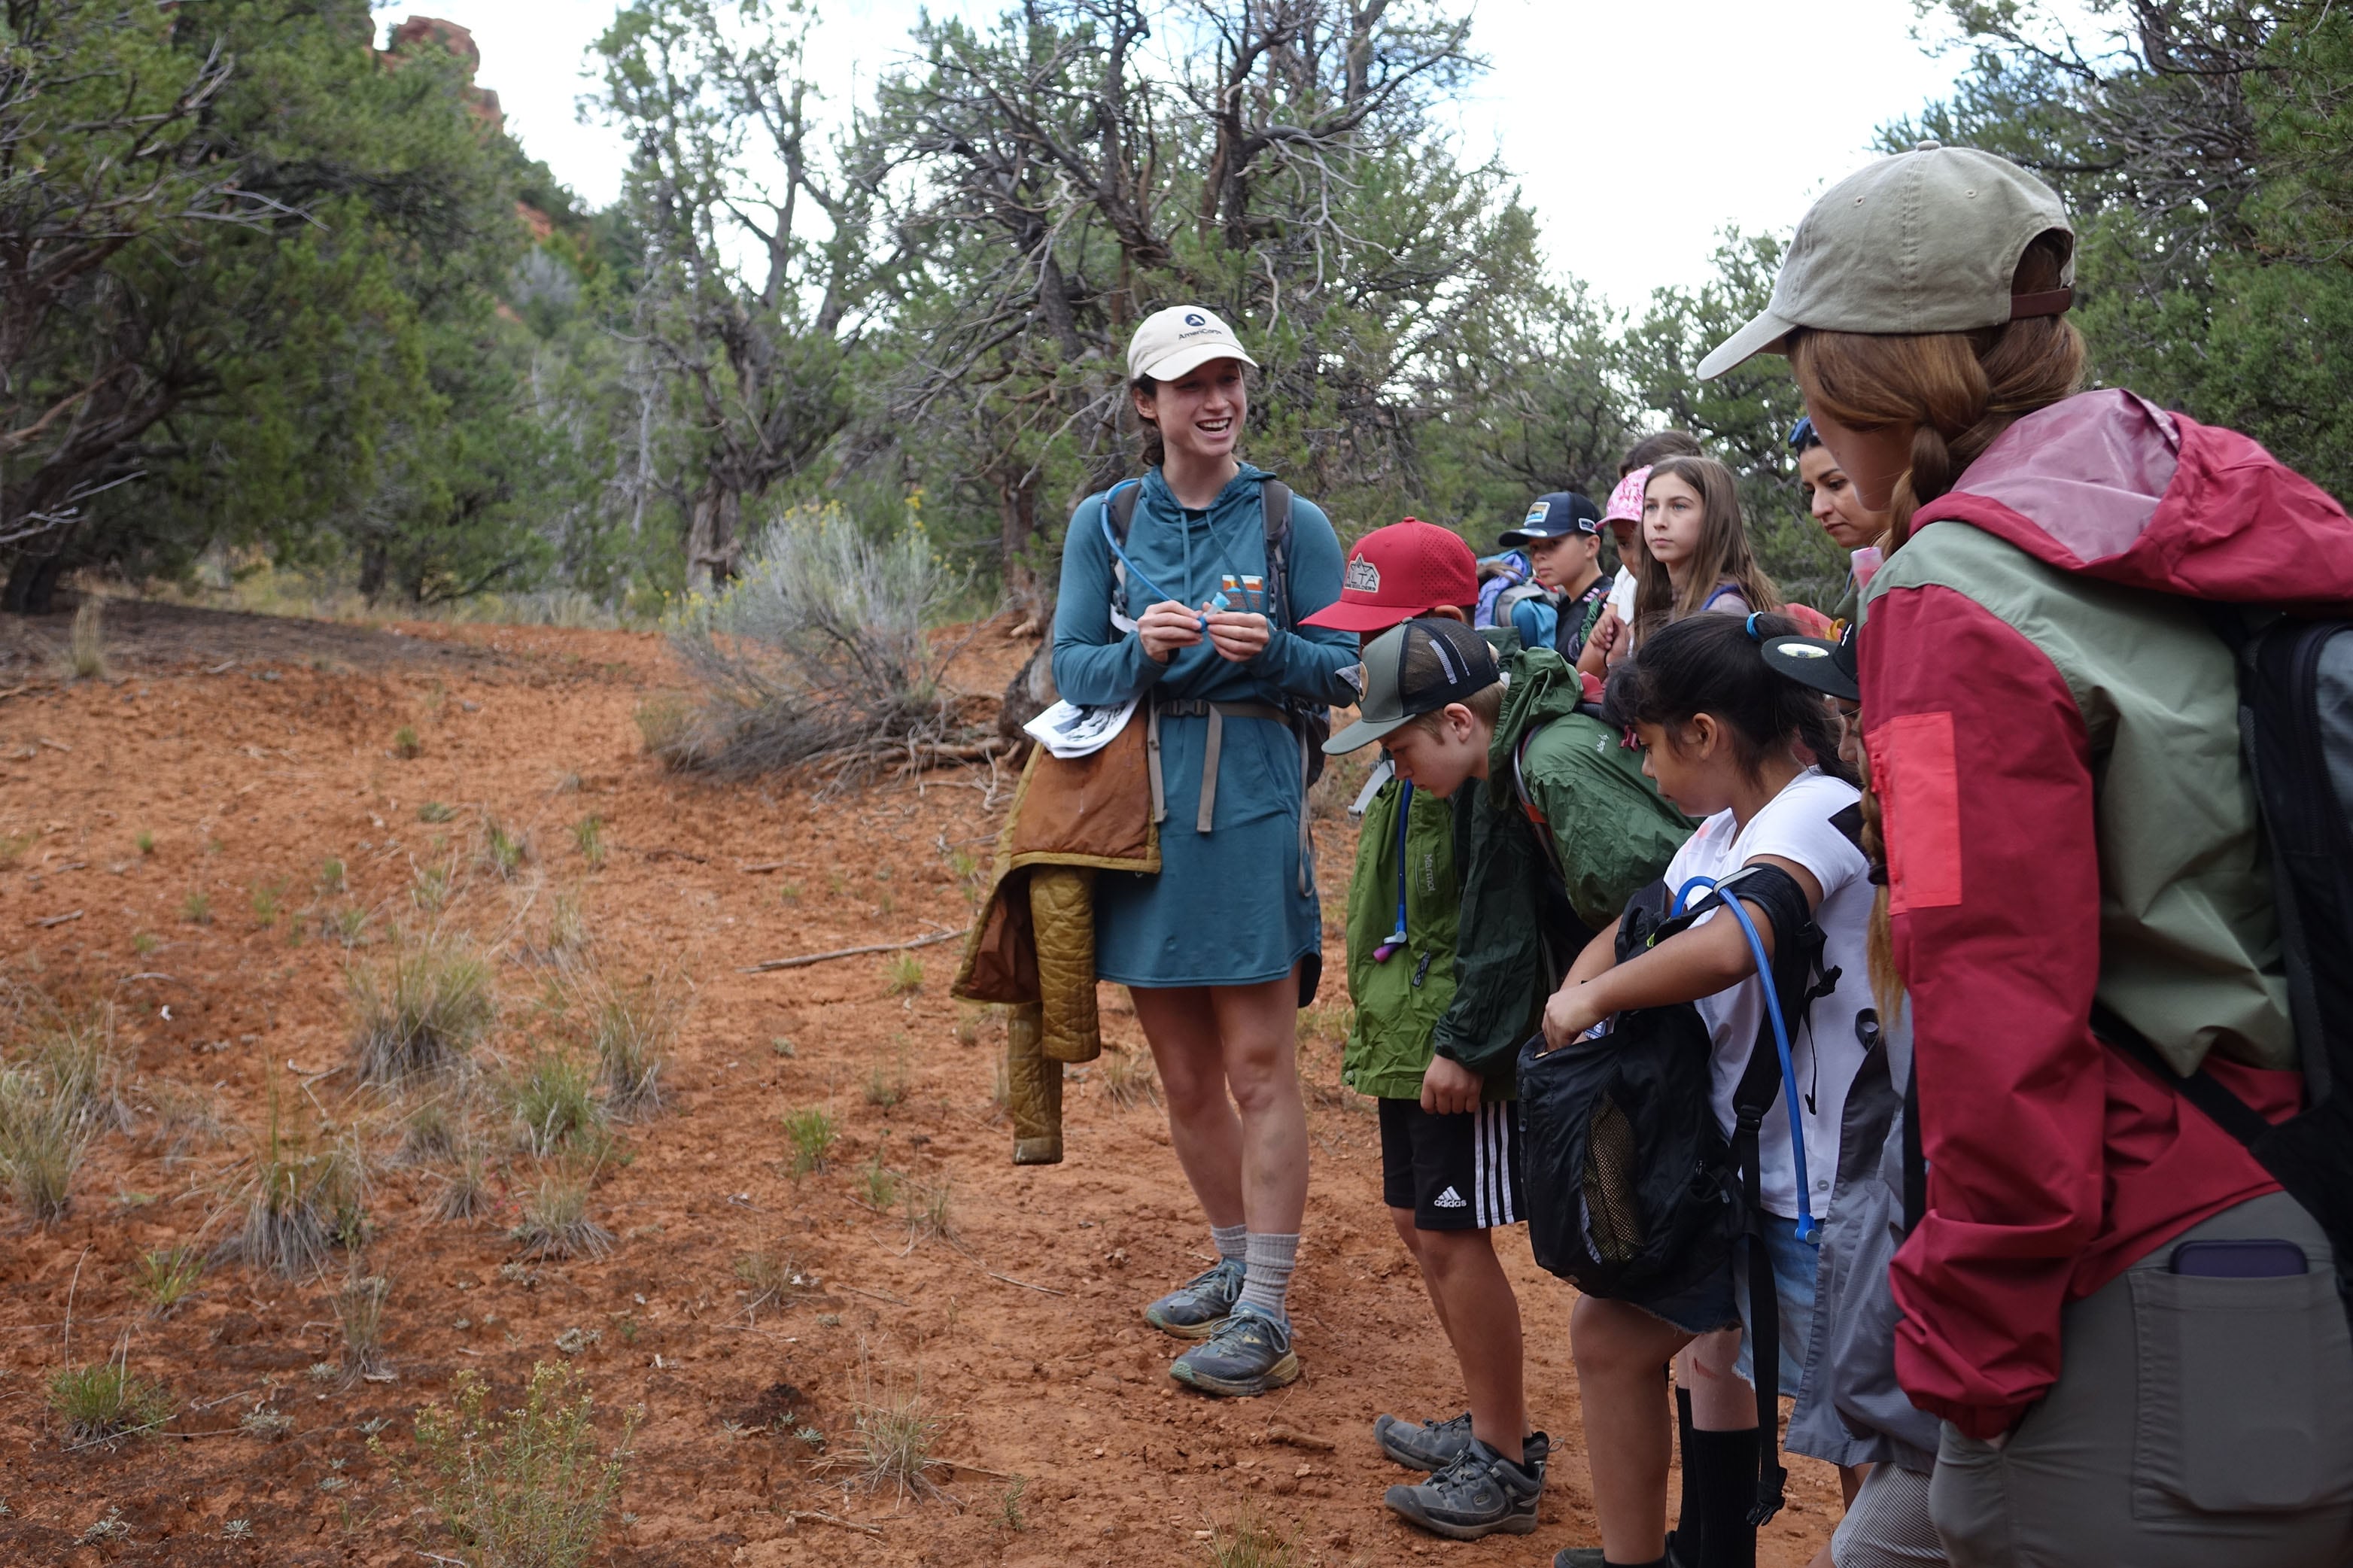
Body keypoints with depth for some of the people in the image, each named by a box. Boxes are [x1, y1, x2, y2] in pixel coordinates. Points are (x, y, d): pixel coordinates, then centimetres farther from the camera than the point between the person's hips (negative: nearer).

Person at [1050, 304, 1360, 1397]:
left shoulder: (1292, 522, 1)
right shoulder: (1104, 526, 7)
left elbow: (1344, 670, 2)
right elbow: (1071, 668, 4)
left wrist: (1270, 649, -17)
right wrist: (1139, 650, -16)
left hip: (1250, 812, -3)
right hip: (1137, 814, 3)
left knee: (1258, 1069, -4)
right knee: (1185, 1077, 12)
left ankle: (1264, 1315, 1)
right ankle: (1237, 1266, 29)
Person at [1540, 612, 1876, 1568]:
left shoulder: (1818, 810, -19)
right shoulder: (1720, 834, 9)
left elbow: (1729, 946, -36)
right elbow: (1634, 930, 19)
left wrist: (1592, 996, -21)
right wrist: (1573, 999, -3)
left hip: (1823, 1185, -10)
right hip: (1736, 1165, 10)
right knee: (1608, 1335, 20)